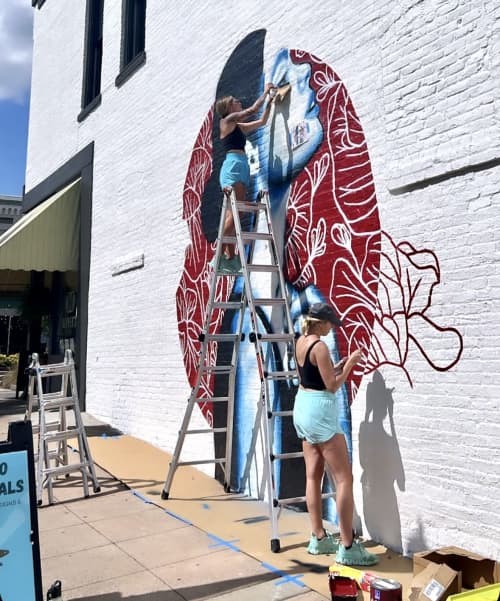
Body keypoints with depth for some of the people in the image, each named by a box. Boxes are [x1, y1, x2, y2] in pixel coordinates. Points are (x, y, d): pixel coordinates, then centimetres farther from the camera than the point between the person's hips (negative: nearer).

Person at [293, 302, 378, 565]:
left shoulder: (301, 342, 8)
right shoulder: (319, 346, -18)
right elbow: (332, 385, -15)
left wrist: (340, 365, 12)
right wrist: (350, 363, -5)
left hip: (302, 406, 10)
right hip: (320, 410, -10)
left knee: (313, 476, 13)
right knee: (344, 479, -4)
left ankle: (318, 539, 22)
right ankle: (347, 548, -1)